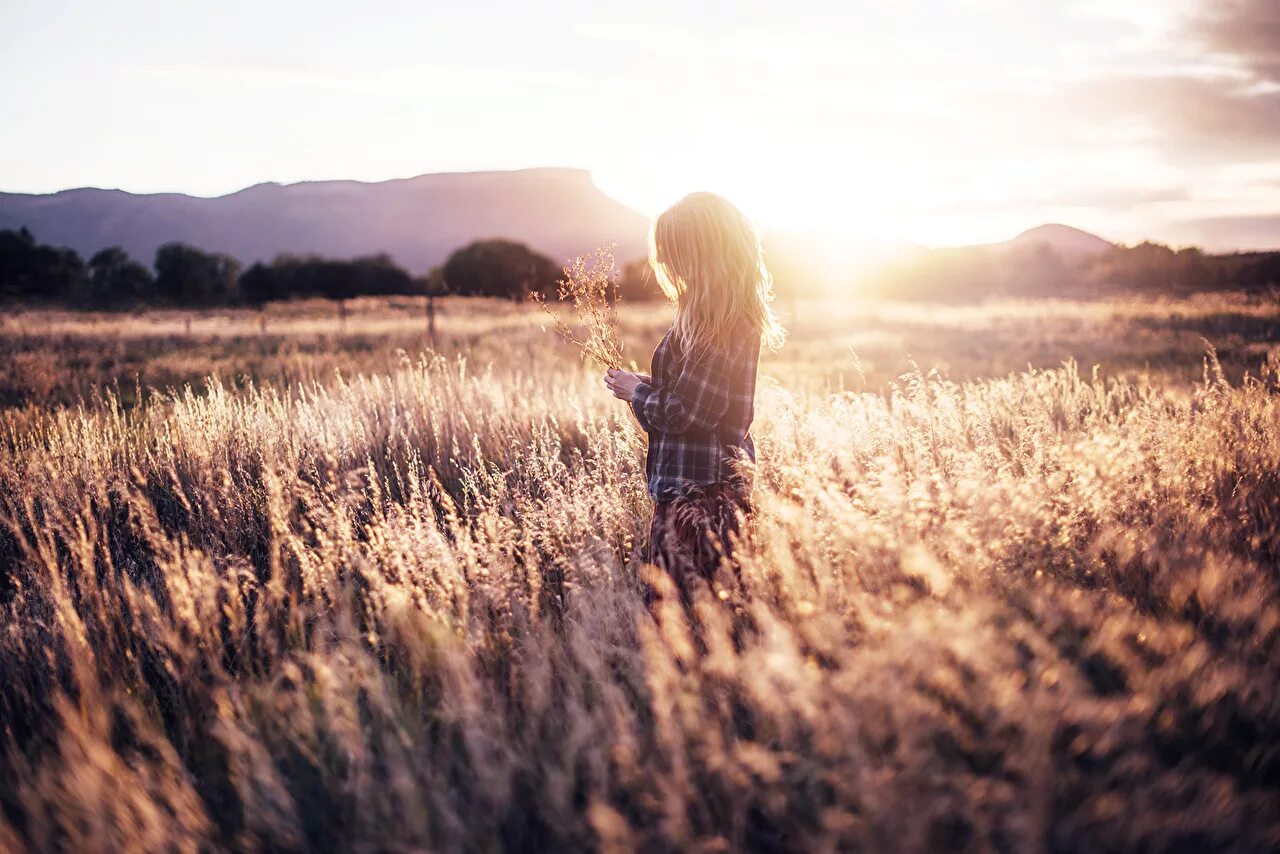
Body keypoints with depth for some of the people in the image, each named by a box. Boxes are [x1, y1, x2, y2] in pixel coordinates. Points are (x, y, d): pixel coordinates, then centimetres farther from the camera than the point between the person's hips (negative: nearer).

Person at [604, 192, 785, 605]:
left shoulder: (714, 323, -19)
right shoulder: (737, 315, 11)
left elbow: (686, 414, -20)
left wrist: (636, 392, -4)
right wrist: (649, 386, 10)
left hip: (697, 492, -10)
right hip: (722, 482, 10)